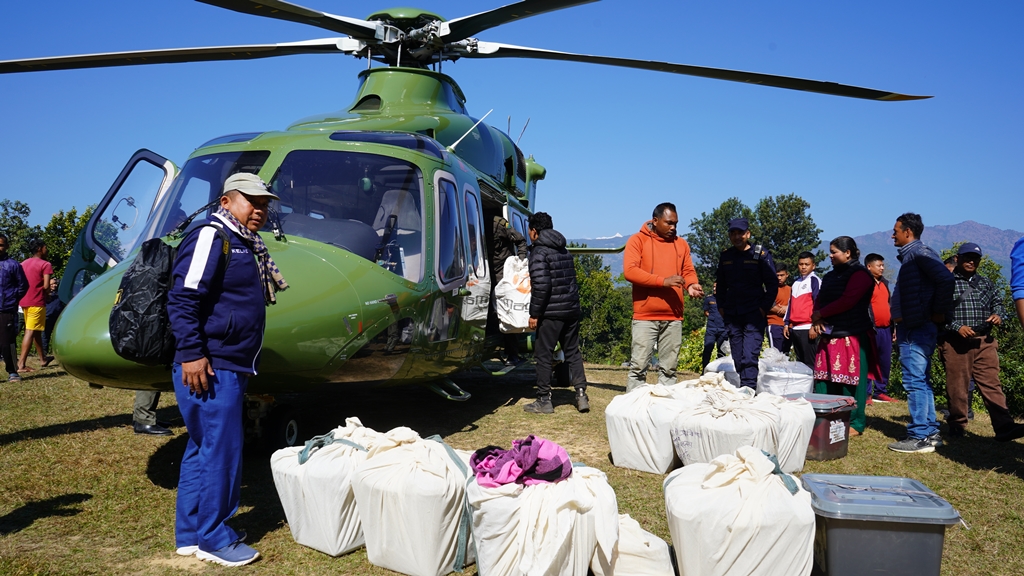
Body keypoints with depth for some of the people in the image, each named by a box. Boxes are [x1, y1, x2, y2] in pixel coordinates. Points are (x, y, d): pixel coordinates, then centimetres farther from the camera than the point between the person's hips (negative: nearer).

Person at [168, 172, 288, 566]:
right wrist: (191, 353, -23)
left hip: (231, 370, 10)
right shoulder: (211, 236, -11)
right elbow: (182, 299, -19)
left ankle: (190, 534, 26)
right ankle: (213, 538, 11)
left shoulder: (246, 246, 18)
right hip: (209, 369, -10)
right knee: (221, 450, -3)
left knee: (201, 449, 16)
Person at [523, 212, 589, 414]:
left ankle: (544, 400, 7)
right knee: (572, 352, 14)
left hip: (551, 312, -8)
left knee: (543, 355, 2)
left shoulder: (539, 251, -9)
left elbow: (541, 285, -18)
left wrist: (534, 313, -14)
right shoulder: (564, 251, 16)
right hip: (572, 309, 8)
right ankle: (581, 395, 10)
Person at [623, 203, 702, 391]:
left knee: (669, 368, 6)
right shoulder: (638, 240, 0)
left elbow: (689, 270, 16)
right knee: (638, 366, -5)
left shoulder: (681, 244, 15)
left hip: (674, 317, 4)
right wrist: (662, 281, -18)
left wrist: (691, 285, -7)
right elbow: (630, 270, -12)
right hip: (645, 316, -4)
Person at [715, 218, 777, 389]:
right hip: (732, 315, 5)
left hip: (754, 314, -4)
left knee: (749, 357, -17)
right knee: (738, 359, 6)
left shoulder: (761, 254, 0)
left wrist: (764, 307, -8)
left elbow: (773, 284, 0)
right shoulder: (725, 256, 12)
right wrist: (721, 306, 11)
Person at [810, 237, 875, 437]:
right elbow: (819, 299, 16)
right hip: (828, 335, 8)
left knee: (851, 379, -4)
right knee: (825, 378, 4)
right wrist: (816, 320, -4)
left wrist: (820, 314, -8)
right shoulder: (830, 276, 20)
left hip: (852, 335, -8)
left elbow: (847, 301, -16)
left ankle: (855, 423, 4)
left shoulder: (859, 274, -5)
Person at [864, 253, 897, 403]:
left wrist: (893, 326, 20)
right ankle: (867, 393, -1)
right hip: (872, 329, -7)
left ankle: (881, 391, 19)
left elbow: (889, 305, 23)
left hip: (886, 329, 7)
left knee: (885, 362, 10)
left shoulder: (885, 283, 19)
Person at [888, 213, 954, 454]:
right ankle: (931, 432, 20)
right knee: (921, 382, 13)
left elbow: (945, 279, -25)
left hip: (916, 329, -10)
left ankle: (919, 437, -4)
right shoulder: (911, 255, 18)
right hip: (912, 328, 10)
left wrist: (940, 313, -16)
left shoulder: (918, 252, -11)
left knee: (915, 382, -8)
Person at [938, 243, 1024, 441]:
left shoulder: (985, 283, 19)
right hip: (955, 342, -4)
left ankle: (1004, 426, -10)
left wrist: (998, 315, 1)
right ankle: (957, 425, 11)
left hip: (984, 341, 4)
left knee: (991, 384, -4)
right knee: (957, 386, 1)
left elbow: (998, 302, 25)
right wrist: (957, 327, -17)